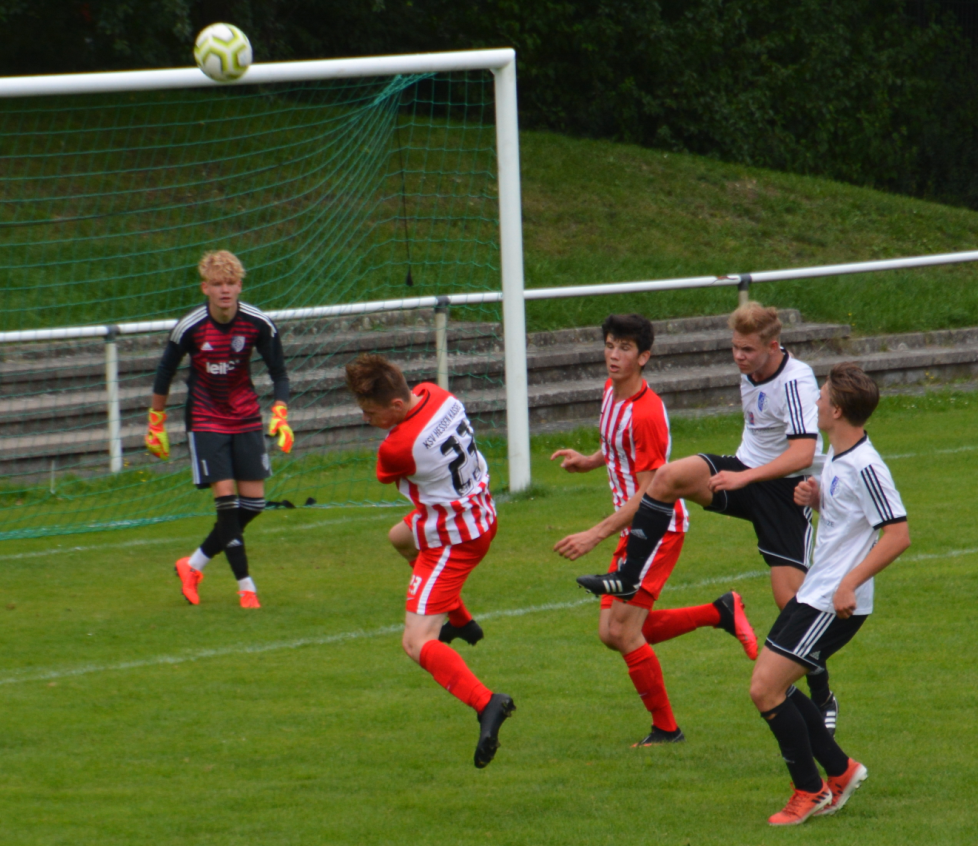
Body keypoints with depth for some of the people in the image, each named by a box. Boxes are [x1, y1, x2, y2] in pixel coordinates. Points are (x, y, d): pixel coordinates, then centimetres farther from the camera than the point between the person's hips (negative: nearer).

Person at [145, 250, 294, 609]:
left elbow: (279, 373, -1)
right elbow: (165, 373, -2)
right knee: (226, 499, -13)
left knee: (253, 503, 1)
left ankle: (194, 564, 19)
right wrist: (156, 424, 4)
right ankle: (246, 587, -6)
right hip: (205, 420, -3)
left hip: (246, 418, 3)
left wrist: (280, 415, -16)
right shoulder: (190, 328, -17)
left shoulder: (259, 325, -11)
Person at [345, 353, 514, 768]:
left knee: (417, 643, -15)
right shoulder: (434, 394, -10)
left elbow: (385, 478, -6)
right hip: (481, 513, 10)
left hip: (452, 541, -10)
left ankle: (485, 703, -34)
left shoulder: (396, 447, -32)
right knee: (400, 537, 39)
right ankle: (460, 621, 47)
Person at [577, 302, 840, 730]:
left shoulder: (795, 382, -23)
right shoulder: (751, 371, 3)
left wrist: (745, 477, -37)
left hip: (786, 487, -7)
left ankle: (823, 698, 7)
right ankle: (627, 578, -12)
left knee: (790, 595, -9)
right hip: (745, 471, 7)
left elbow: (803, 454, -33)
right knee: (669, 476, -19)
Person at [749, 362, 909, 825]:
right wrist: (813, 496, 5)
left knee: (767, 690, -11)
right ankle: (840, 770, 23)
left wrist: (850, 583, -27)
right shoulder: (836, 456, 8)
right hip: (812, 593, 10)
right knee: (769, 684, 12)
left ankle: (809, 791, 3)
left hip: (835, 604, -10)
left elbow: (898, 535, -23)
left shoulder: (865, 468, -21)